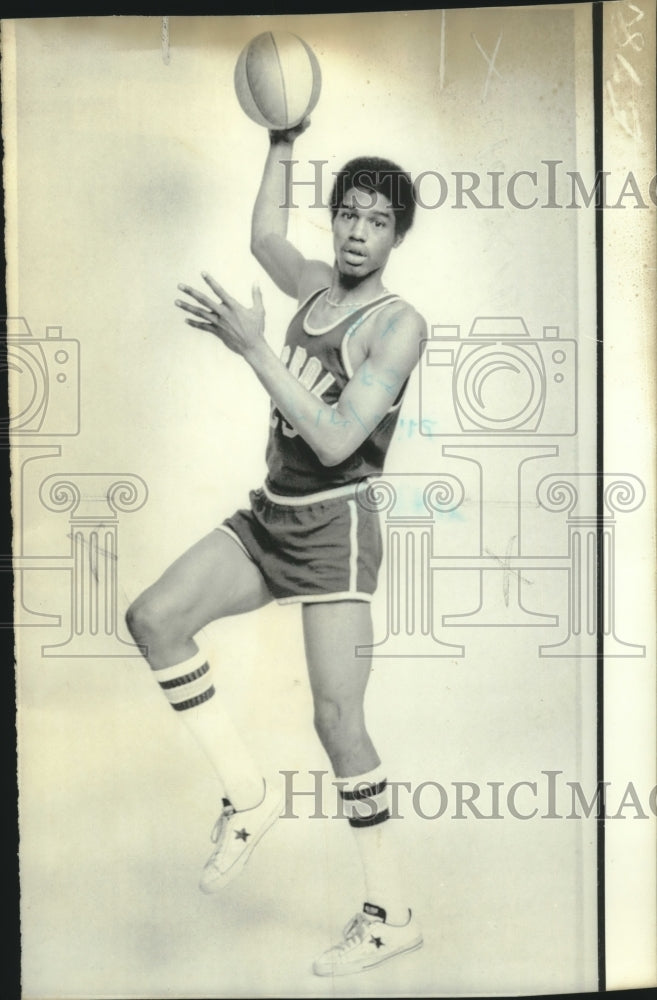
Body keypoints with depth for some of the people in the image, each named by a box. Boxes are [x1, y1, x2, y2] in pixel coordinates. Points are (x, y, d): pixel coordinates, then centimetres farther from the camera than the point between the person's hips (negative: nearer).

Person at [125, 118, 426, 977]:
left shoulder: (398, 323, -11)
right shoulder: (317, 287, 11)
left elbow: (335, 441, -22)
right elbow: (265, 234, 34)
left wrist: (253, 348, -24)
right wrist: (282, 145, 30)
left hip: (334, 527, -7)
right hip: (269, 515, 8)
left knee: (338, 723, -8)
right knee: (154, 619, -8)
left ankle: (392, 914, 11)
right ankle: (248, 796, 5)